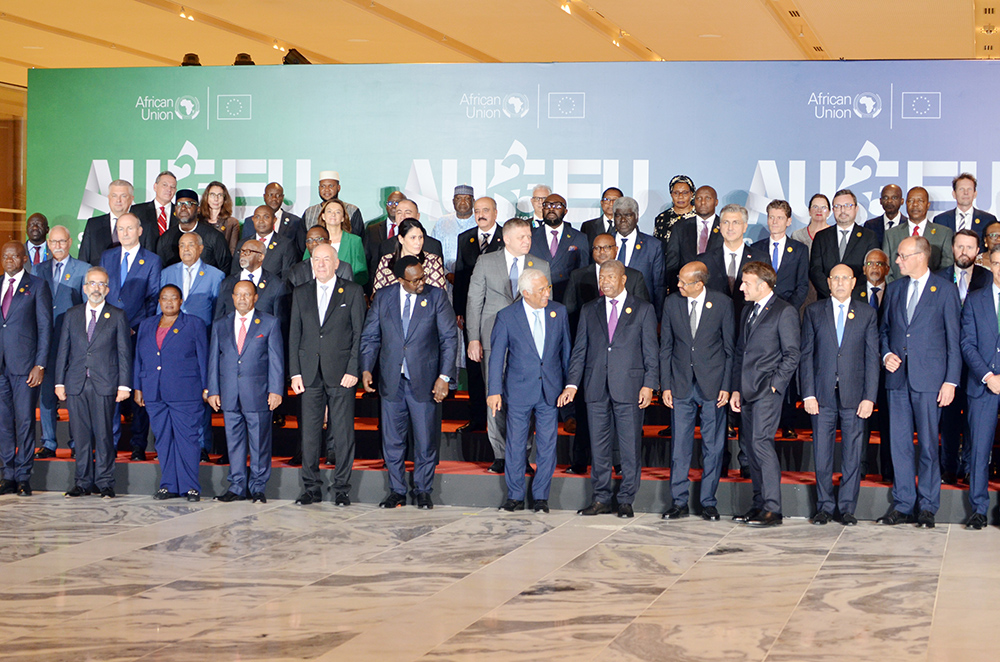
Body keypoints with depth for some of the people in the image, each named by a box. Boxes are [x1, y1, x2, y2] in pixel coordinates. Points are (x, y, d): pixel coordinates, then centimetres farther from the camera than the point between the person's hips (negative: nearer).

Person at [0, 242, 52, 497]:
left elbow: (45, 327, -1)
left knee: (25, 421, -2)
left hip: (25, 365, -4)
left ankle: (23, 477, 4)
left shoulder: (37, 286, 3)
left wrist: (40, 365, -9)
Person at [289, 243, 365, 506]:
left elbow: (359, 334, 0)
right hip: (310, 374, 3)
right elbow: (294, 335, 11)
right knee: (309, 432, 3)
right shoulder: (301, 294, 12)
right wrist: (295, 372, 2)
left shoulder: (352, 292, 4)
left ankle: (342, 489, 7)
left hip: (341, 374, -3)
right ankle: (311, 488, 12)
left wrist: (353, 370, -9)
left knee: (343, 432, -1)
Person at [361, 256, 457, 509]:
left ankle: (423, 491, 19)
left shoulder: (437, 296, -3)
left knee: (425, 439, 4)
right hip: (391, 381, 2)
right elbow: (370, 336, 8)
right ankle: (396, 491, 20)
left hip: (424, 381, -2)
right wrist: (366, 369, -6)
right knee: (392, 439, 8)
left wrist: (444, 376, -9)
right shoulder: (383, 297, 3)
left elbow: (449, 338, -2)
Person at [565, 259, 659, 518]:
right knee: (598, 445, 6)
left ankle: (626, 500, 8)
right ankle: (601, 499, 14)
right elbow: (579, 350, 11)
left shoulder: (643, 310, 6)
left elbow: (651, 351, 3)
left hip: (629, 387, -3)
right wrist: (572, 384, 0)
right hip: (596, 388, 3)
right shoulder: (589, 311, 13)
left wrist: (649, 384, -7)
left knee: (630, 446, -1)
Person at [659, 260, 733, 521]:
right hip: (681, 385, 2)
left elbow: (731, 348, 0)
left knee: (713, 445, 4)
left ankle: (708, 502, 13)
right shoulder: (671, 303, 2)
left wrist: (727, 386, -6)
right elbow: (665, 347, 7)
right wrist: (665, 385, 2)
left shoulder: (722, 303, -5)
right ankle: (679, 502, 11)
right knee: (680, 445, 3)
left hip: (712, 383, -2)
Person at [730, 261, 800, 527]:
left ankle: (773, 509, -14)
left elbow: (792, 354, -9)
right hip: (748, 391, 8)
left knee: (761, 442, -16)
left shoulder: (785, 312, -5)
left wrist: (775, 384, -13)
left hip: (768, 389, -8)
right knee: (752, 446, 8)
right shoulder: (748, 311, 19)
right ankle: (760, 504, 14)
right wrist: (736, 389, 15)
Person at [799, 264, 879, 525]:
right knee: (822, 454, 2)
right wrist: (808, 394, -4)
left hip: (854, 395, 0)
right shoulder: (814, 312, 7)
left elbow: (872, 357, 4)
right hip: (822, 395, 0)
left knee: (853, 454, 2)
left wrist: (870, 397, -4)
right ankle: (824, 507, 13)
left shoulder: (867, 313, 6)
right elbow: (806, 355, 5)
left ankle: (847, 508, 11)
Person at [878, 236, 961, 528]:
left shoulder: (945, 290, 0)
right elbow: (884, 329, 23)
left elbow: (954, 340, -2)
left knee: (928, 443, -1)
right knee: (899, 442, 4)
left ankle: (927, 507, 8)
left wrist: (951, 381, -7)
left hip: (929, 378, -4)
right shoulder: (893, 289, 14)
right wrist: (886, 354, 2)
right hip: (898, 376, 4)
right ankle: (903, 504, 12)